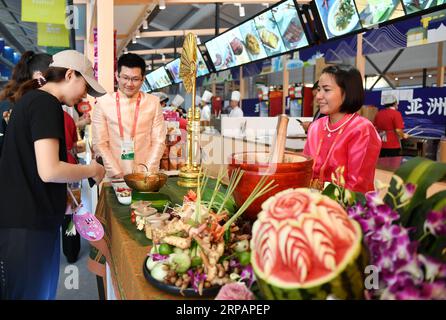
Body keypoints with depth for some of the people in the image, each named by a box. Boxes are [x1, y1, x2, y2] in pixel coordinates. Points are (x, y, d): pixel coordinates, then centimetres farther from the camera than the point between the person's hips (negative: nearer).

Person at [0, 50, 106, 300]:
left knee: (40, 289, 17)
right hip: (28, 224, -9)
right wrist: (92, 170, -8)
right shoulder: (46, 104, -14)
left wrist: (63, 196, 21)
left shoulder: (31, 100, 16)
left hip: (24, 217, 9)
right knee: (31, 291, 2)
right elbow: (49, 171, -24)